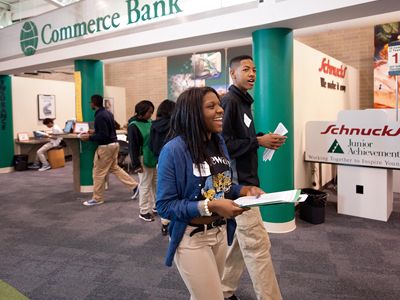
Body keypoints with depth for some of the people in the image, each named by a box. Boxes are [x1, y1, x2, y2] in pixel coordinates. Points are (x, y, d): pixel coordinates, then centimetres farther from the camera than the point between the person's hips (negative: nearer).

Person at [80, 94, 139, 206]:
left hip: (106, 146, -10)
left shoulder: (99, 116, -19)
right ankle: (134, 186, 18)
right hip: (113, 143, 10)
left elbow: (104, 135, -24)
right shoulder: (107, 113, 10)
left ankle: (97, 199, 13)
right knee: (115, 168, 19)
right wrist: (93, 133, 18)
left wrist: (89, 137, -16)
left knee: (98, 173, 2)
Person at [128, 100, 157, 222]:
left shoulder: (149, 121, 7)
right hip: (144, 159, -7)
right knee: (145, 185, 1)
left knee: (156, 183, 15)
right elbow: (133, 146, -14)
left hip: (154, 158, 7)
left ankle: (156, 206, 31)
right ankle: (144, 211, 13)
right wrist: (136, 164, -17)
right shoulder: (133, 126, -13)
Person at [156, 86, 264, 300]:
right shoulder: (174, 150, -21)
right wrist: (210, 206, -28)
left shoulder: (219, 142, 1)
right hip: (192, 238, -7)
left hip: (220, 233, 7)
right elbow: (164, 205, -20)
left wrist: (243, 190, -9)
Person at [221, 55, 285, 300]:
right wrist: (259, 142, -16)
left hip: (246, 180, 10)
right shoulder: (229, 101, -14)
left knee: (239, 240, 17)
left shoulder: (244, 101, 16)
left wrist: (263, 138, 3)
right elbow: (224, 144, -21)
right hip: (238, 182, -10)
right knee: (257, 244, -3)